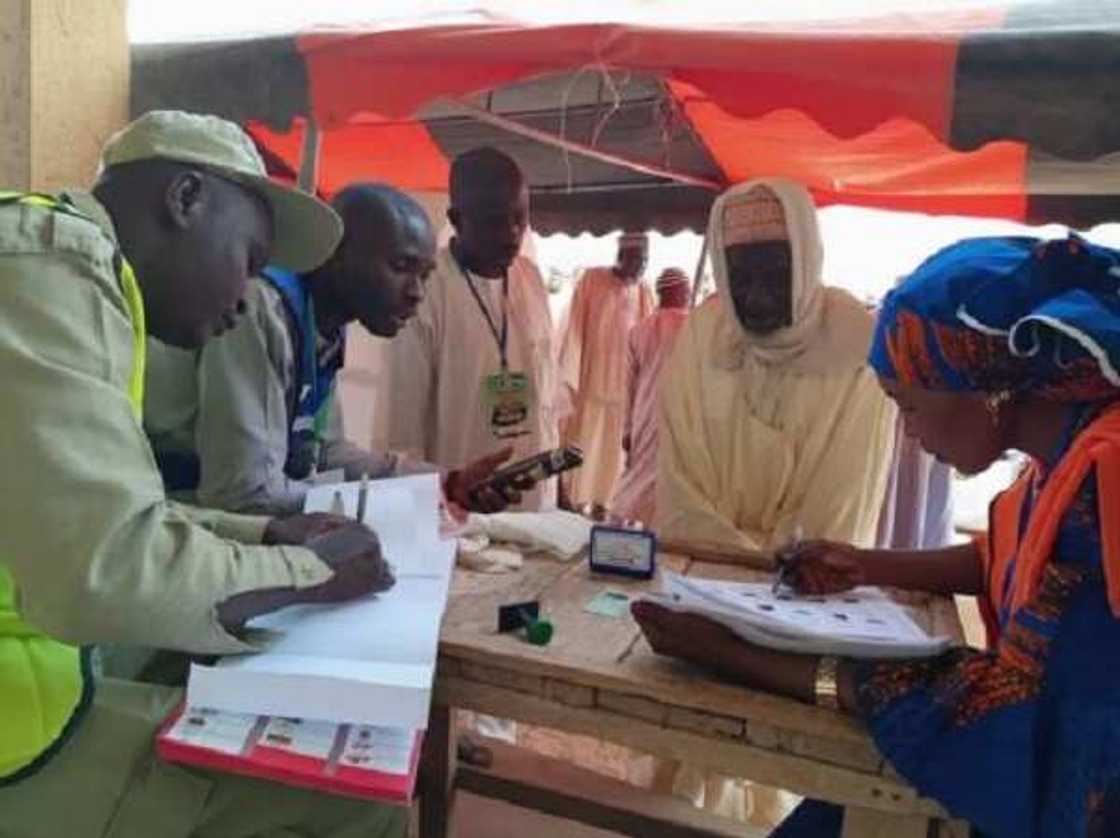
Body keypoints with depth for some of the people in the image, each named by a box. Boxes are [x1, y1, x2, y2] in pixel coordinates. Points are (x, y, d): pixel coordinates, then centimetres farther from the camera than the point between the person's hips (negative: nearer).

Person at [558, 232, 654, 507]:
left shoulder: (643, 293, 7)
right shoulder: (592, 280, -4)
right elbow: (574, 331, -6)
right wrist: (569, 380, -11)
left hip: (623, 387, 3)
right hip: (588, 384, -3)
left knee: (612, 454, 7)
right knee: (581, 450, 2)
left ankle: (603, 506, 15)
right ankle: (571, 506, 12)